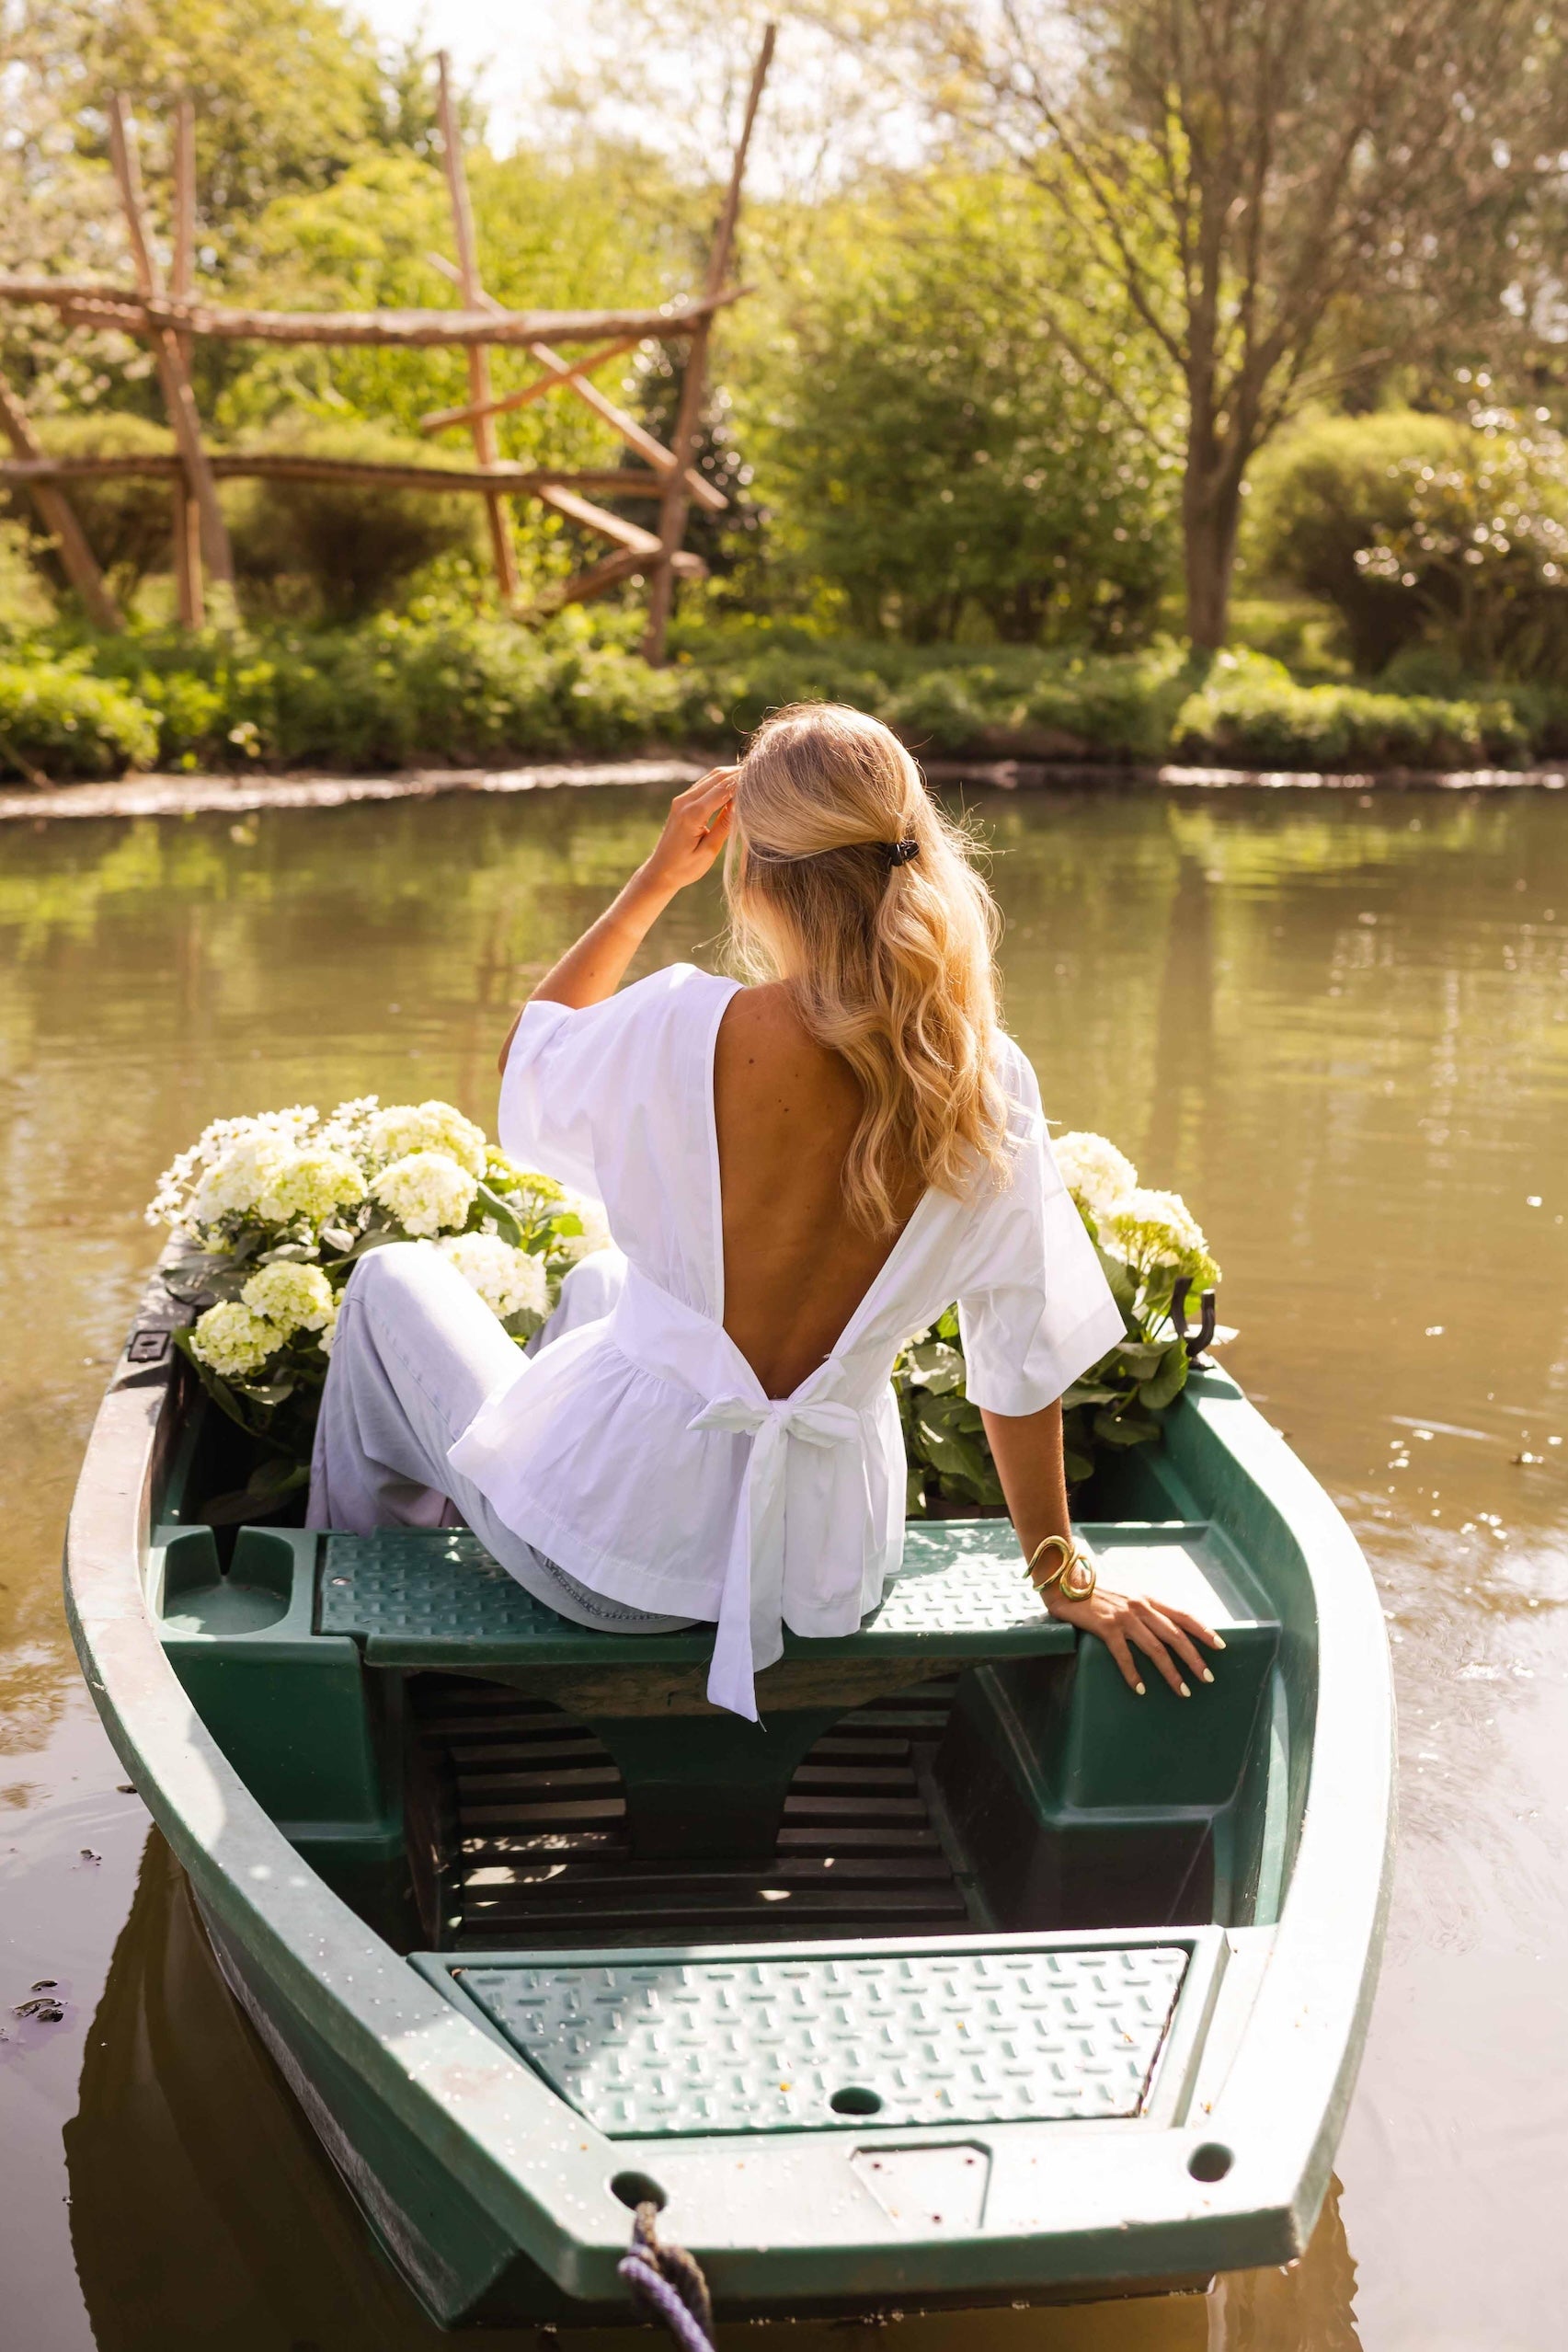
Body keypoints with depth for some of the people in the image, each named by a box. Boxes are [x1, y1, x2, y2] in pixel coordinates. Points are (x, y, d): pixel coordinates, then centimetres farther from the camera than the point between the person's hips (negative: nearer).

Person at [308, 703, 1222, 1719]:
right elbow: (1026, 1359, -6)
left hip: (616, 1533, -4)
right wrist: (1065, 1578, 7)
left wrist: (658, 879, 6)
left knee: (395, 1277, 26)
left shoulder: (683, 1030, -22)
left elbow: (528, 1068, 1)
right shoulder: (989, 1082, -14)